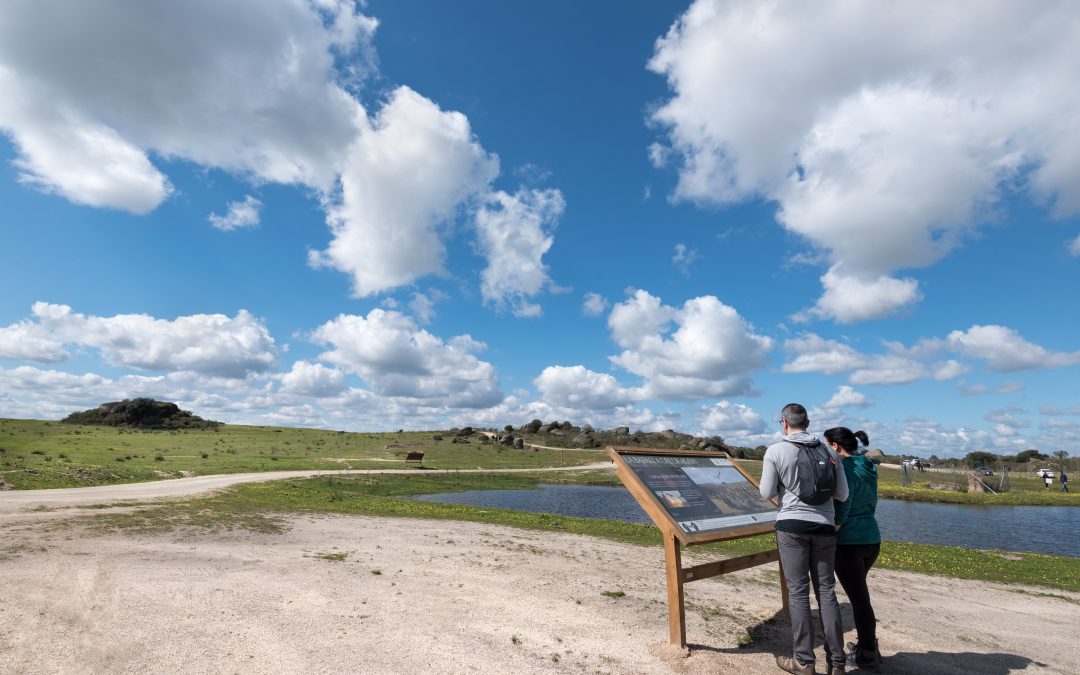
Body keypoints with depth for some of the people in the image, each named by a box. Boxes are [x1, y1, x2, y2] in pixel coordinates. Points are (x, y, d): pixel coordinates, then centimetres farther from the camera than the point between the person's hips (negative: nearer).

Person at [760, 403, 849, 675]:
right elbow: (842, 494, 7)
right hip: (824, 526, 4)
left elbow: (767, 494, -4)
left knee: (798, 592, 4)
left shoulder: (775, 451, -7)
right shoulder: (828, 452, 4)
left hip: (792, 525, -4)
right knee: (827, 591, 12)